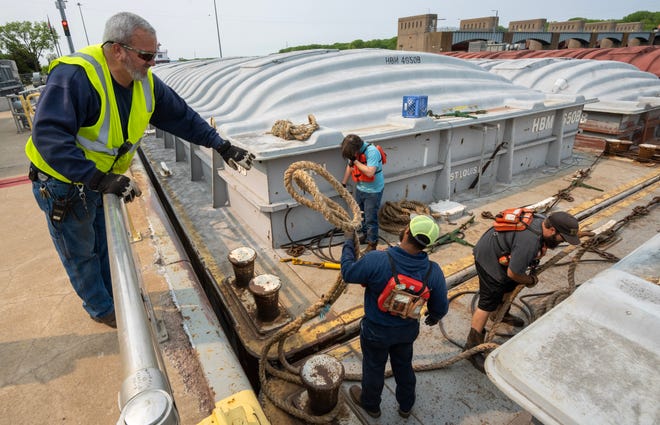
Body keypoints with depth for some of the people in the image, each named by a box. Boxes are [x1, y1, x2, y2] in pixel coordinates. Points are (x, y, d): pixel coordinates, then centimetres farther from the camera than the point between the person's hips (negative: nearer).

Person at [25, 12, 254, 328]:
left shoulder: (146, 83, -8)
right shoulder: (74, 76, -30)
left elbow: (183, 117, -1)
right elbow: (49, 136, -36)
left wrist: (223, 147, -5)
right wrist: (99, 179, -41)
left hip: (105, 179, 6)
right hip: (64, 183, -6)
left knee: (110, 244, 20)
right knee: (81, 253, 12)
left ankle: (116, 296, 41)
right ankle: (101, 309, 32)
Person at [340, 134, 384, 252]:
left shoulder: (372, 151, -27)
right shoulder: (354, 151, -6)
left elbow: (369, 172, -35)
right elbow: (350, 166, 10)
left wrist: (355, 161, -31)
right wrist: (343, 183, 12)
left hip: (373, 191, -7)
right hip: (360, 188, 7)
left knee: (370, 218, 0)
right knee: (360, 214, 20)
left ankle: (372, 242, 18)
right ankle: (365, 234, 42)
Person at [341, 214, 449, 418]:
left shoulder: (377, 260, -35)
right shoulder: (433, 271, -20)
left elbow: (348, 273, -17)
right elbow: (441, 306, -6)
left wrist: (348, 246, -1)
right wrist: (434, 317, 18)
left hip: (376, 331, -3)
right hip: (408, 330, 3)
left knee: (374, 367, 24)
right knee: (404, 366, 29)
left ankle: (370, 404, 52)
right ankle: (406, 405, 55)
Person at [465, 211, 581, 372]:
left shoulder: (543, 221, -7)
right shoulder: (529, 243, -35)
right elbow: (513, 273, -25)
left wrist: (532, 270, 8)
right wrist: (530, 281, -5)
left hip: (500, 253, 10)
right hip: (488, 257, -10)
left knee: (510, 286, 27)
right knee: (488, 303, -7)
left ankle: (502, 314, 55)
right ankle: (472, 347, 1)